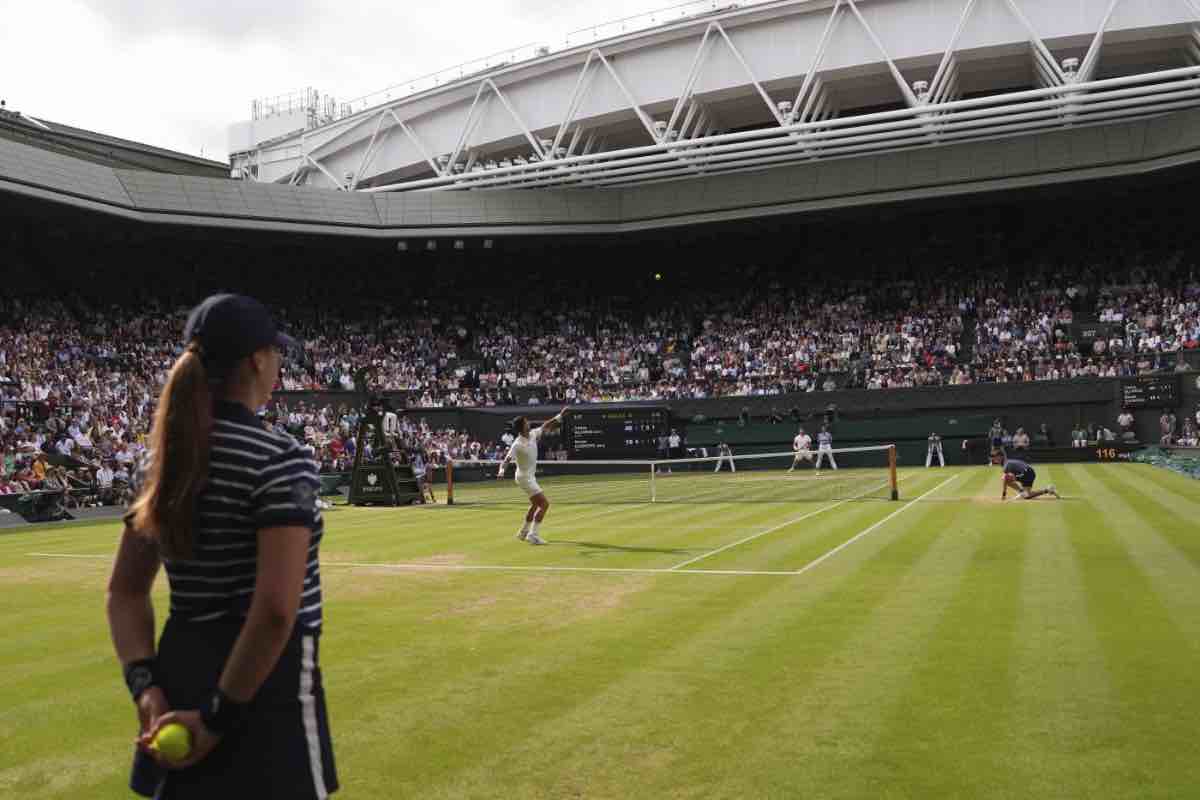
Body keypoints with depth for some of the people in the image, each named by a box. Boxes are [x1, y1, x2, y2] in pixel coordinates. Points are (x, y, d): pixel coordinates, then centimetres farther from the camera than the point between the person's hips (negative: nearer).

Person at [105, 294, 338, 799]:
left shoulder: (160, 460, 5)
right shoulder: (281, 460, -18)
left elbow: (125, 592, 7)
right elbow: (275, 610, -24)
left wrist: (146, 687, 0)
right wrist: (221, 716, -17)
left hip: (177, 676, 7)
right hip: (264, 683, -6)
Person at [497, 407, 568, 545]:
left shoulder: (533, 434, -3)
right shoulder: (518, 444, -24)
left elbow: (545, 426, 12)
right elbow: (507, 459, -31)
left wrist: (559, 416, 8)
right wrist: (502, 470, -49)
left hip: (531, 476, 9)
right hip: (524, 477, -9)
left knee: (536, 504, 23)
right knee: (544, 504, -14)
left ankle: (523, 532, 36)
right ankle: (533, 535, -11)